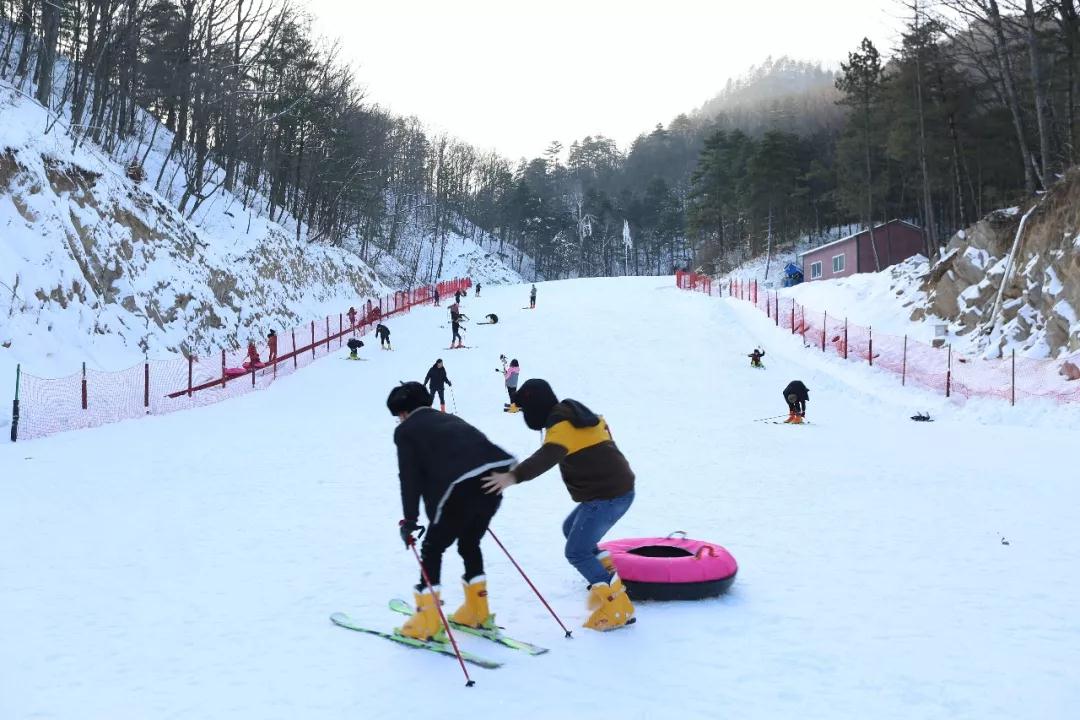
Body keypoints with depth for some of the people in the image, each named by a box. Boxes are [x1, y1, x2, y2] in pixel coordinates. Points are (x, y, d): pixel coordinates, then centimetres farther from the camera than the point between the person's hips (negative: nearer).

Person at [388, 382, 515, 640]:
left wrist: (409, 519, 6)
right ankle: (477, 613, 33)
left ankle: (426, 624, 11)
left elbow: (410, 477, 3)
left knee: (432, 548, 11)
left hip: (461, 488, -6)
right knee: (470, 543, 26)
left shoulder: (406, 431, 13)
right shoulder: (450, 419, 31)